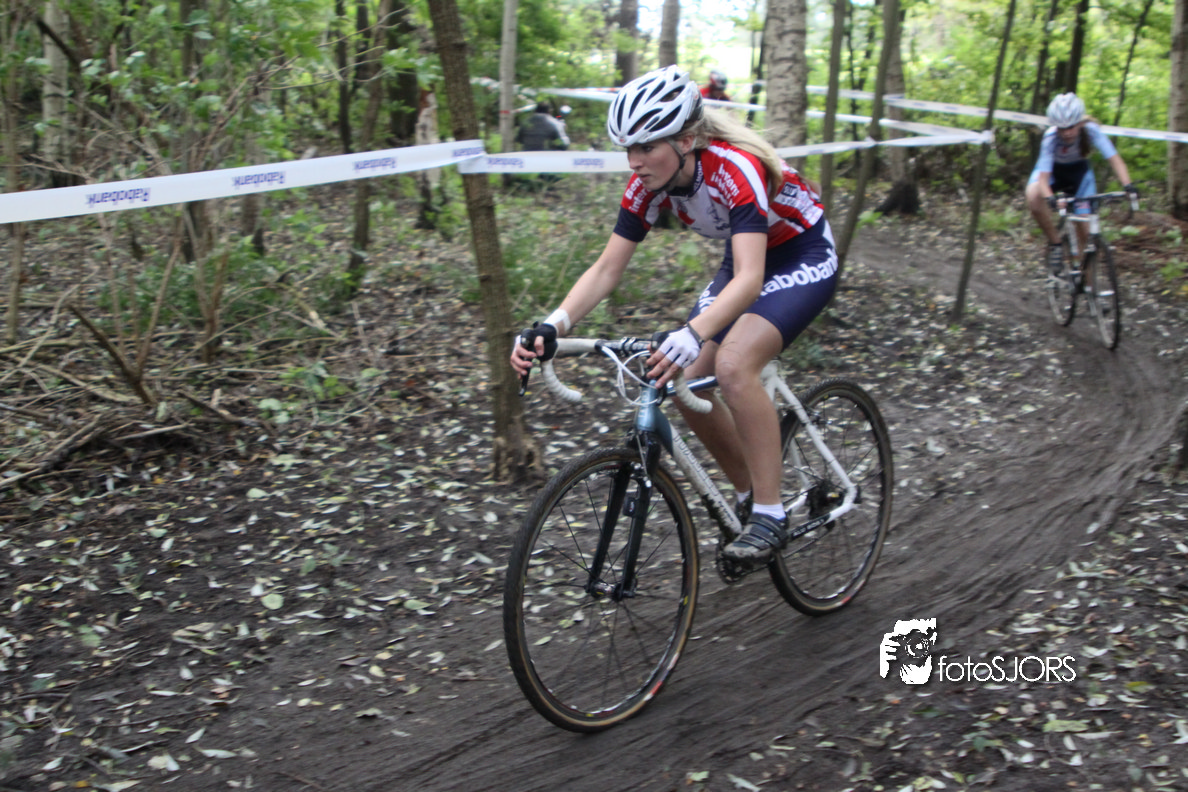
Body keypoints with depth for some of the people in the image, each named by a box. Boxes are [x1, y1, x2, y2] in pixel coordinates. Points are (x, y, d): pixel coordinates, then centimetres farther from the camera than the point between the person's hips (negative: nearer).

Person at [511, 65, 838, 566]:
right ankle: (749, 495, 15)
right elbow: (606, 268, -14)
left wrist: (692, 334, -62)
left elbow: (750, 279, -45)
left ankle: (770, 515, -16)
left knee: (733, 366, -30)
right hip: (745, 258, 7)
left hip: (804, 258, -7)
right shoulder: (649, 185, -16)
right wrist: (551, 327, -30)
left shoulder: (737, 170, -35)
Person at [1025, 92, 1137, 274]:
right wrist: (1050, 197, -60)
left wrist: (1127, 185, -50)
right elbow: (1043, 177, -39)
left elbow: (1114, 158, -33)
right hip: (1052, 170, -2)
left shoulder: (1091, 130, -31)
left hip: (1079, 171, 2)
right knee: (1033, 197, -37)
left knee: (1085, 231, -9)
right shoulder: (1050, 138, -34)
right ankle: (1055, 243, -17)